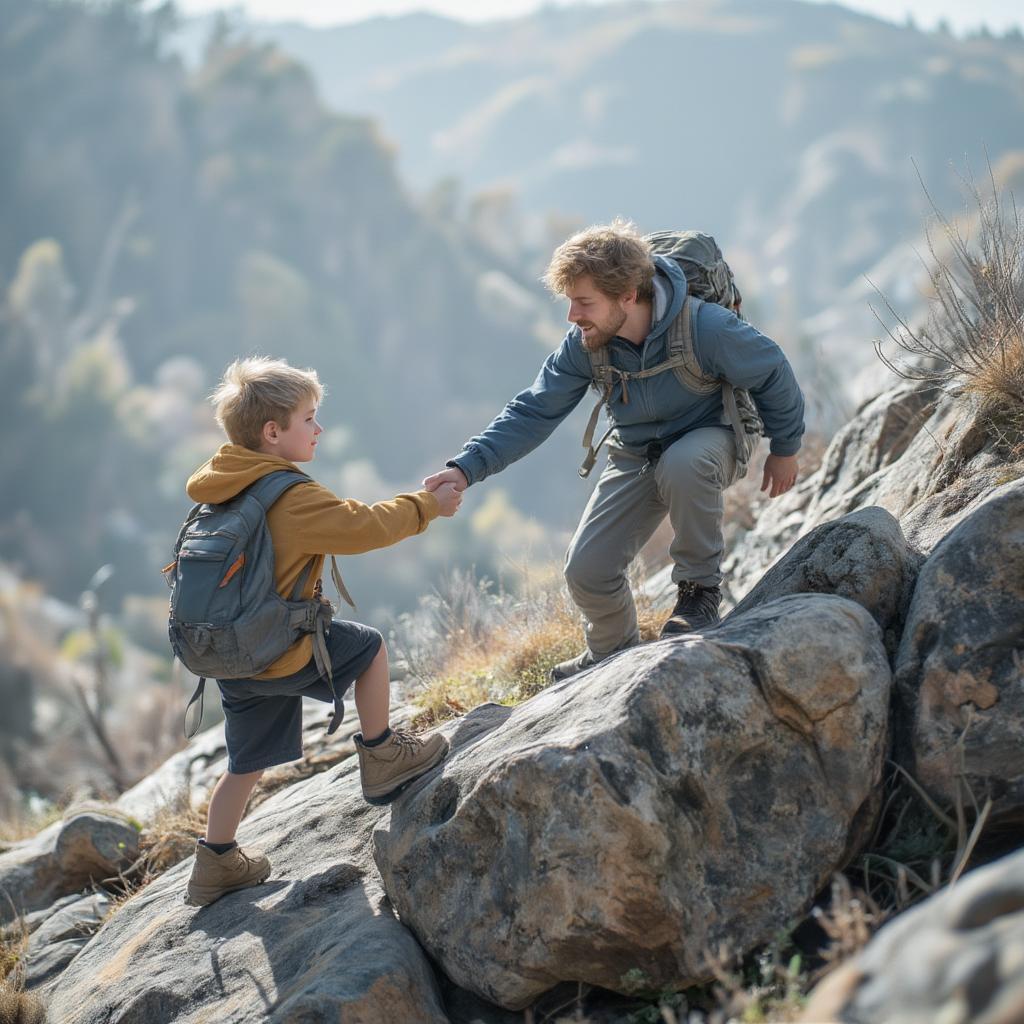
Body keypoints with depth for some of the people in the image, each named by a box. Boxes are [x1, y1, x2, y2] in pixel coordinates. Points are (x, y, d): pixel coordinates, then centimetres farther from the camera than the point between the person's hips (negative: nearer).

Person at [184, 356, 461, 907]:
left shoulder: (223, 489, 7)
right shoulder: (293, 499, -20)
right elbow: (364, 526, -16)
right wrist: (427, 505, -4)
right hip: (278, 655, -8)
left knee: (248, 759, 19)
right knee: (367, 646, 12)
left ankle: (215, 863, 26)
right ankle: (381, 758, 22)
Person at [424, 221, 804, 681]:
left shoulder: (703, 327, -31)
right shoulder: (584, 344, -17)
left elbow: (772, 371, -15)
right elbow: (533, 412, -15)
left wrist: (784, 448, -2)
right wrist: (468, 467, -28)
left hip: (707, 440, -4)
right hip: (636, 456, 4)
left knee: (682, 463, -42)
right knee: (586, 570, -7)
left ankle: (700, 590, -18)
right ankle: (614, 653, 27)